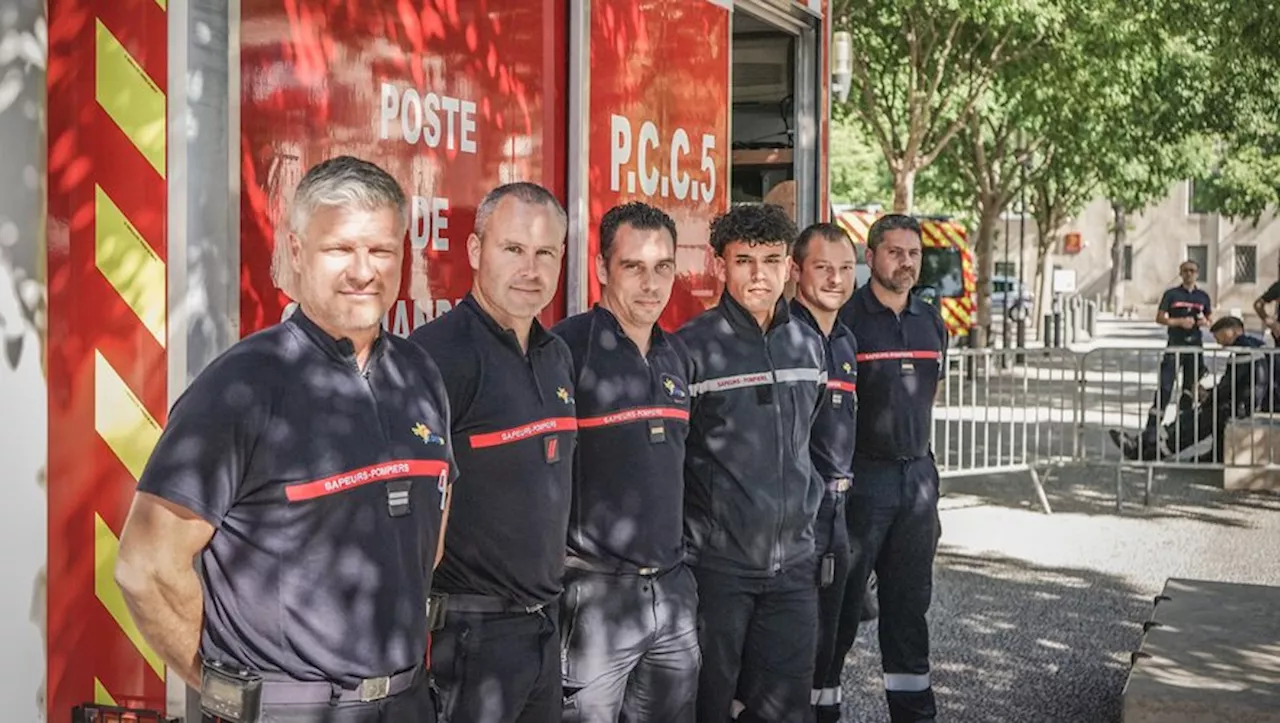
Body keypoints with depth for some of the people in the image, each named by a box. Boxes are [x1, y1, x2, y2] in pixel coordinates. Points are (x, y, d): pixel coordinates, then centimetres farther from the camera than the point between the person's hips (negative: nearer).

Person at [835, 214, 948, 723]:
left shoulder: (931, 322, 11)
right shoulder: (845, 318, -9)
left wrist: (924, 468, 17)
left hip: (917, 473, 6)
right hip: (861, 475, -6)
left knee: (910, 600, 13)